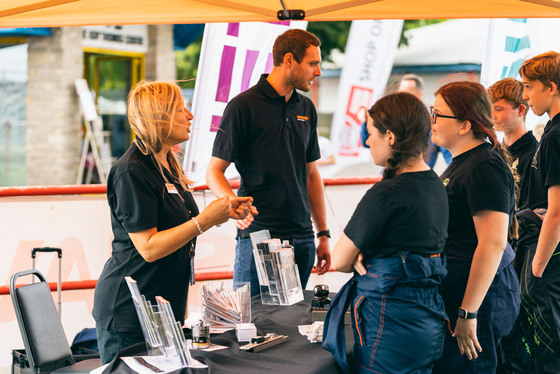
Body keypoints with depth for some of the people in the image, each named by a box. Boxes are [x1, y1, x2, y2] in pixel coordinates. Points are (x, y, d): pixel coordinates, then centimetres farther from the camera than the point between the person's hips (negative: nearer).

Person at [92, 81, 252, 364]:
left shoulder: (168, 165, 12)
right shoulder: (131, 171, -18)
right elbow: (148, 248, -23)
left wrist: (221, 212, 7)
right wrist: (204, 220, -23)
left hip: (164, 308, 9)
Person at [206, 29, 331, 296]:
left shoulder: (306, 109, 13)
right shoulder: (243, 106, -7)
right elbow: (214, 172, -6)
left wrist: (323, 234, 15)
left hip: (302, 239, 6)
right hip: (258, 235, -6)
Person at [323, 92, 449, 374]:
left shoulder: (386, 194, -18)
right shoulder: (435, 185, 8)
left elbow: (339, 261, -9)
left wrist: (360, 259, 12)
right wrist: (365, 256, -3)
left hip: (391, 324, -9)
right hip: (428, 321, 9)